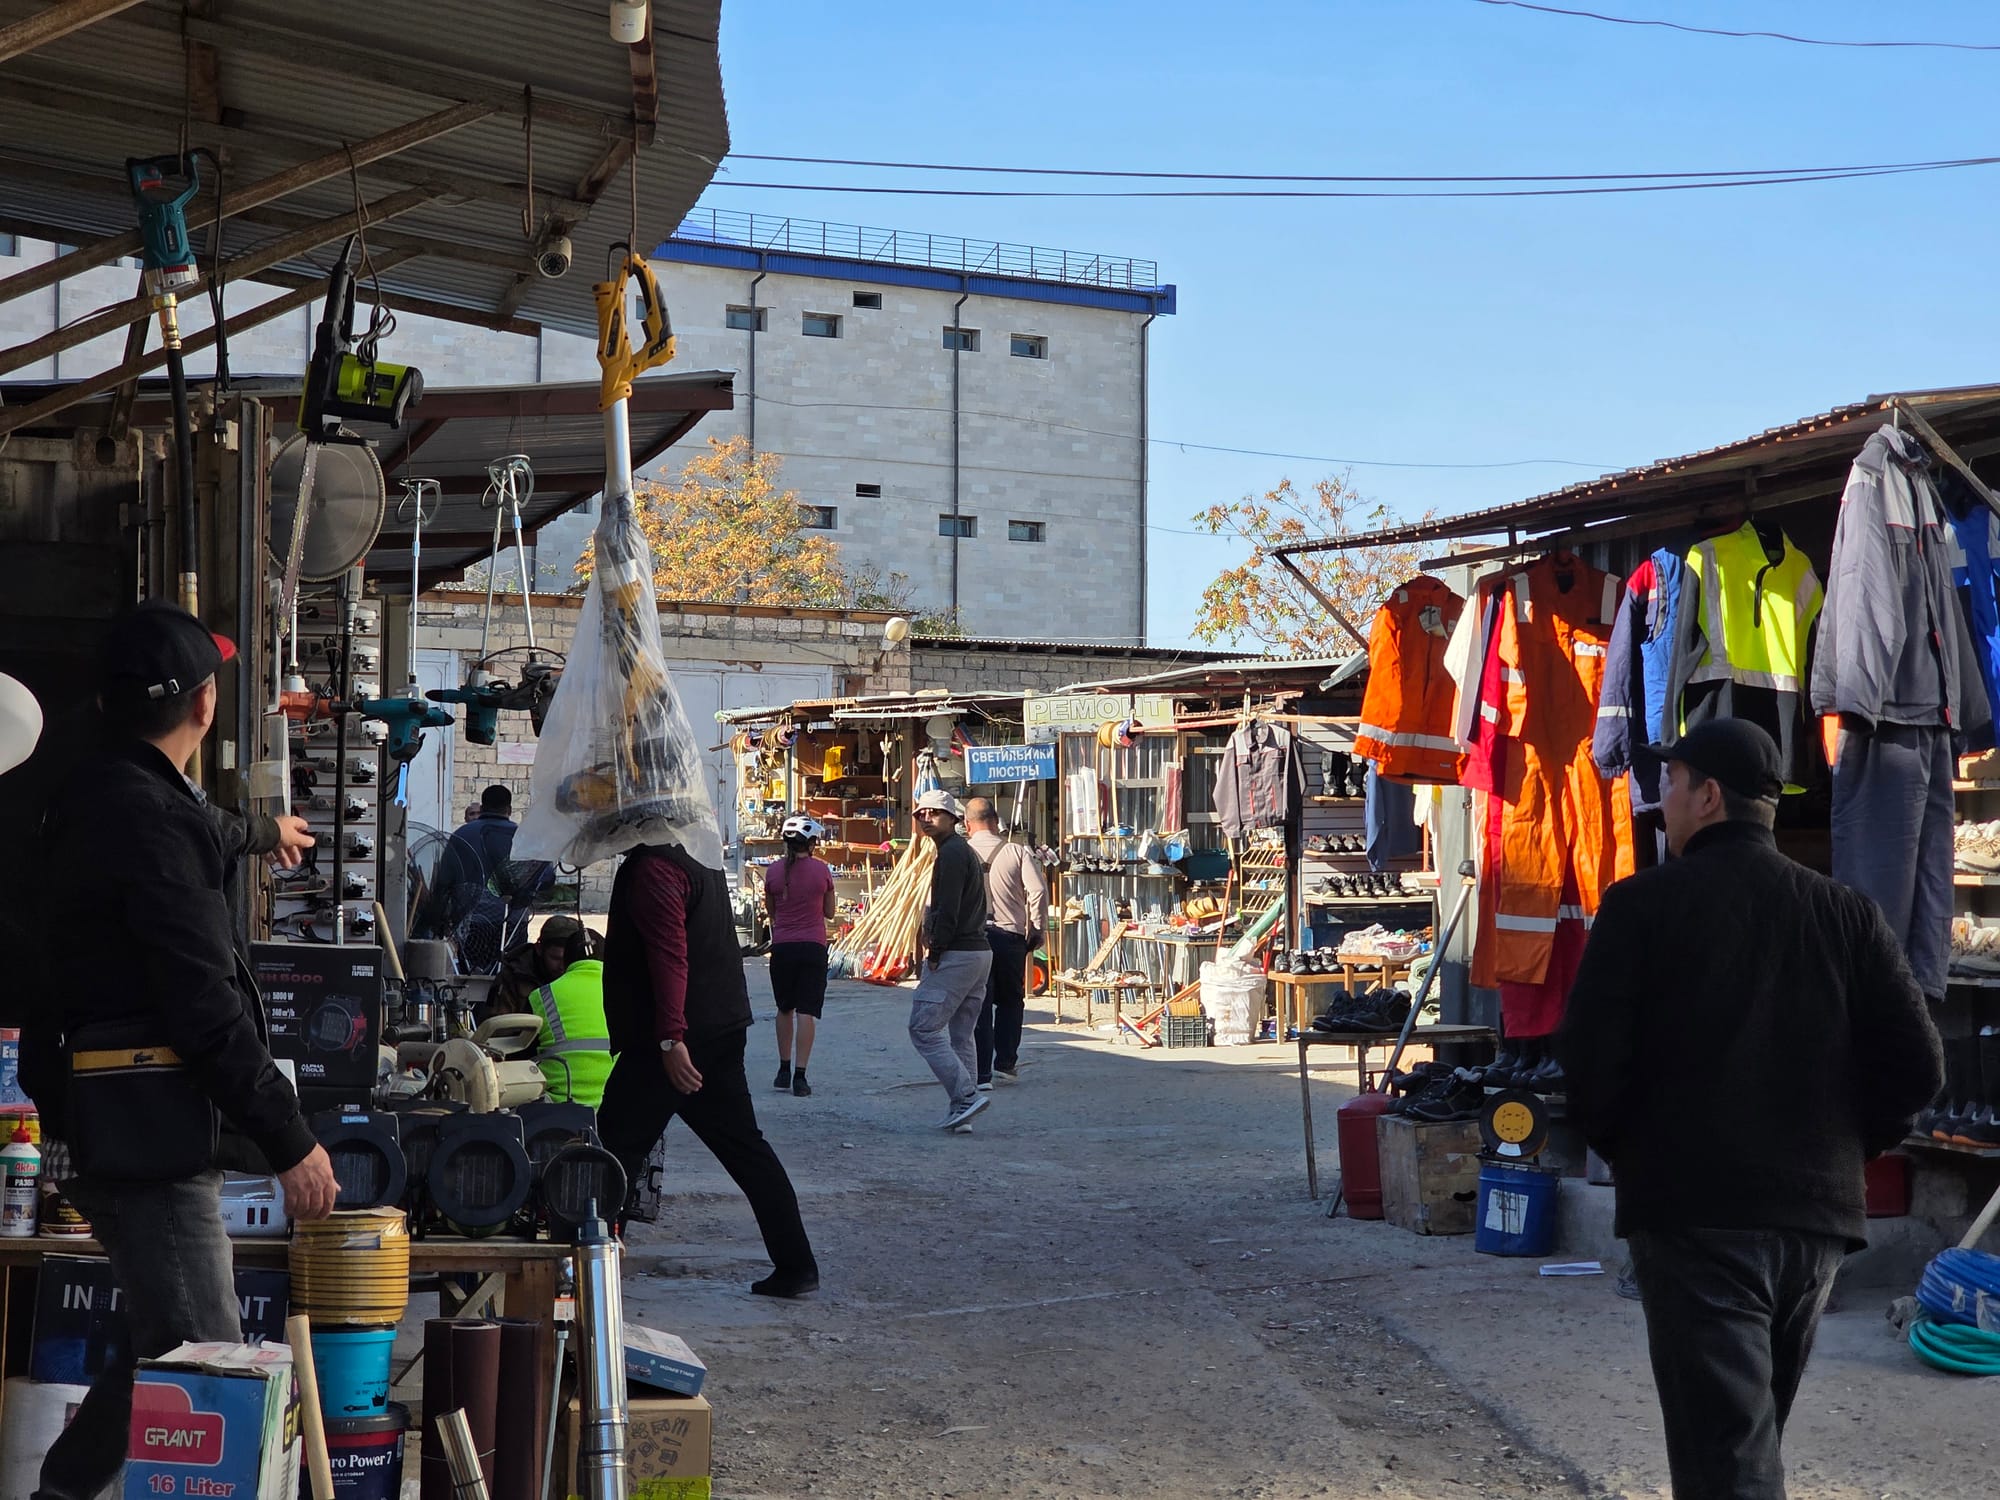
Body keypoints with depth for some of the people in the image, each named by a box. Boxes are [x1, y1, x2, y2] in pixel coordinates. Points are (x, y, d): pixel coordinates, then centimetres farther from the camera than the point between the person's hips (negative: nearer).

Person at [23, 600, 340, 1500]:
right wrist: (289, 1141, -18)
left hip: (110, 1122, 11)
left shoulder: (95, 801, 15)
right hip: (151, 1124, -11)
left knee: (166, 1350, 18)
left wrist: (259, 833, 63)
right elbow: (205, 1007, -22)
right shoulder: (148, 819, -17)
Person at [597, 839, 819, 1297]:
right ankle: (795, 1265, 10)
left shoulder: (651, 868, -14)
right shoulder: (696, 859, 17)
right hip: (720, 1031, 10)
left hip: (670, 1040, -10)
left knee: (617, 1146, -1)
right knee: (743, 1146, 10)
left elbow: (670, 954, -25)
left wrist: (670, 1037, -30)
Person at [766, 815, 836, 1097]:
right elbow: (829, 912, 7)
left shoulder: (773, 870, -2)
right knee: (806, 1012, -2)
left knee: (785, 1010, 17)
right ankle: (800, 1076, -8)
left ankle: (784, 1071, 21)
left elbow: (771, 911, 10)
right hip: (813, 947, -2)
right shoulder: (821, 870, -5)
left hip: (782, 947, 2)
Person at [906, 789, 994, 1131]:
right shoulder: (965, 851, 21)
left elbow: (947, 910, -19)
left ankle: (966, 1097, -14)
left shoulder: (951, 853, -12)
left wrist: (935, 953, -12)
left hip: (956, 955, -10)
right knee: (961, 1035, 12)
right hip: (980, 951, 10)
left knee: (924, 1028, -8)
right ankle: (961, 1113, 11)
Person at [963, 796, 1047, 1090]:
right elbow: (1038, 892, -8)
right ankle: (1006, 1063, 14)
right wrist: (1038, 930, 3)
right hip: (1010, 935, 0)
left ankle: (982, 1074, 0)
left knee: (979, 1006, 4)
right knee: (1011, 1001, 18)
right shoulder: (1016, 853, -1)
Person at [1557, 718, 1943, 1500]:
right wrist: (1842, 1144, 15)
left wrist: (1621, 1147, 7)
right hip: (1816, 1213, 5)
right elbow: (1916, 1067, 0)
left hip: (1693, 1209, -5)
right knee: (1751, 1433, 23)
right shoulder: (1847, 913, 6)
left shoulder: (1643, 904, -6)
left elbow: (1590, 1057, -11)